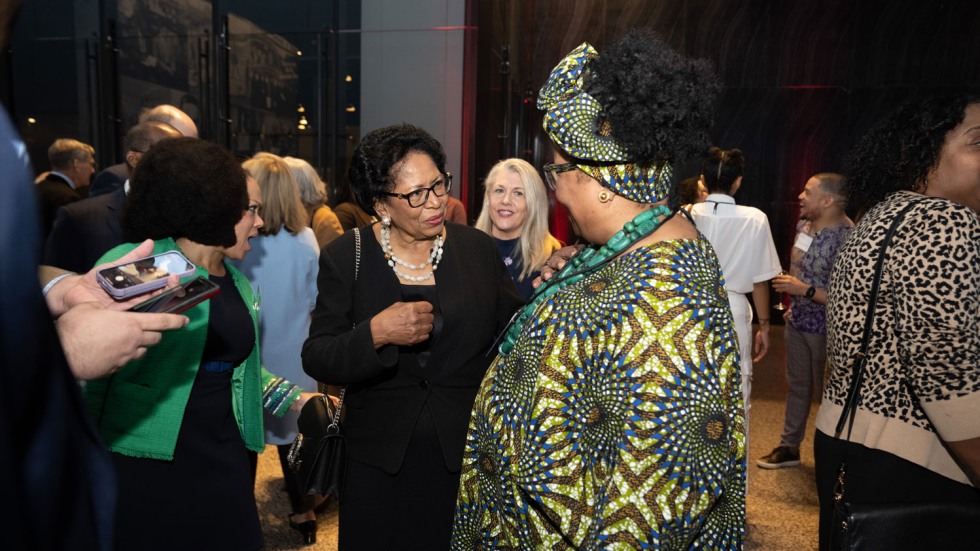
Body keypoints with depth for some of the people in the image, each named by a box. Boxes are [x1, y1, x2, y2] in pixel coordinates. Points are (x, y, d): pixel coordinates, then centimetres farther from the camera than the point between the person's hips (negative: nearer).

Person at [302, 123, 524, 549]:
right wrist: (375, 334, -25)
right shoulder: (346, 257, -6)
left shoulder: (478, 248, -3)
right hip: (379, 460, 0)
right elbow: (316, 359, -8)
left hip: (467, 454, 1)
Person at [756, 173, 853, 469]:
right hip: (797, 322, 8)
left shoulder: (846, 238, -24)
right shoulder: (804, 224, 2)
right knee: (797, 386, 19)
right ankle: (789, 447, 33)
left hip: (825, 329, -8)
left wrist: (805, 290, -25)